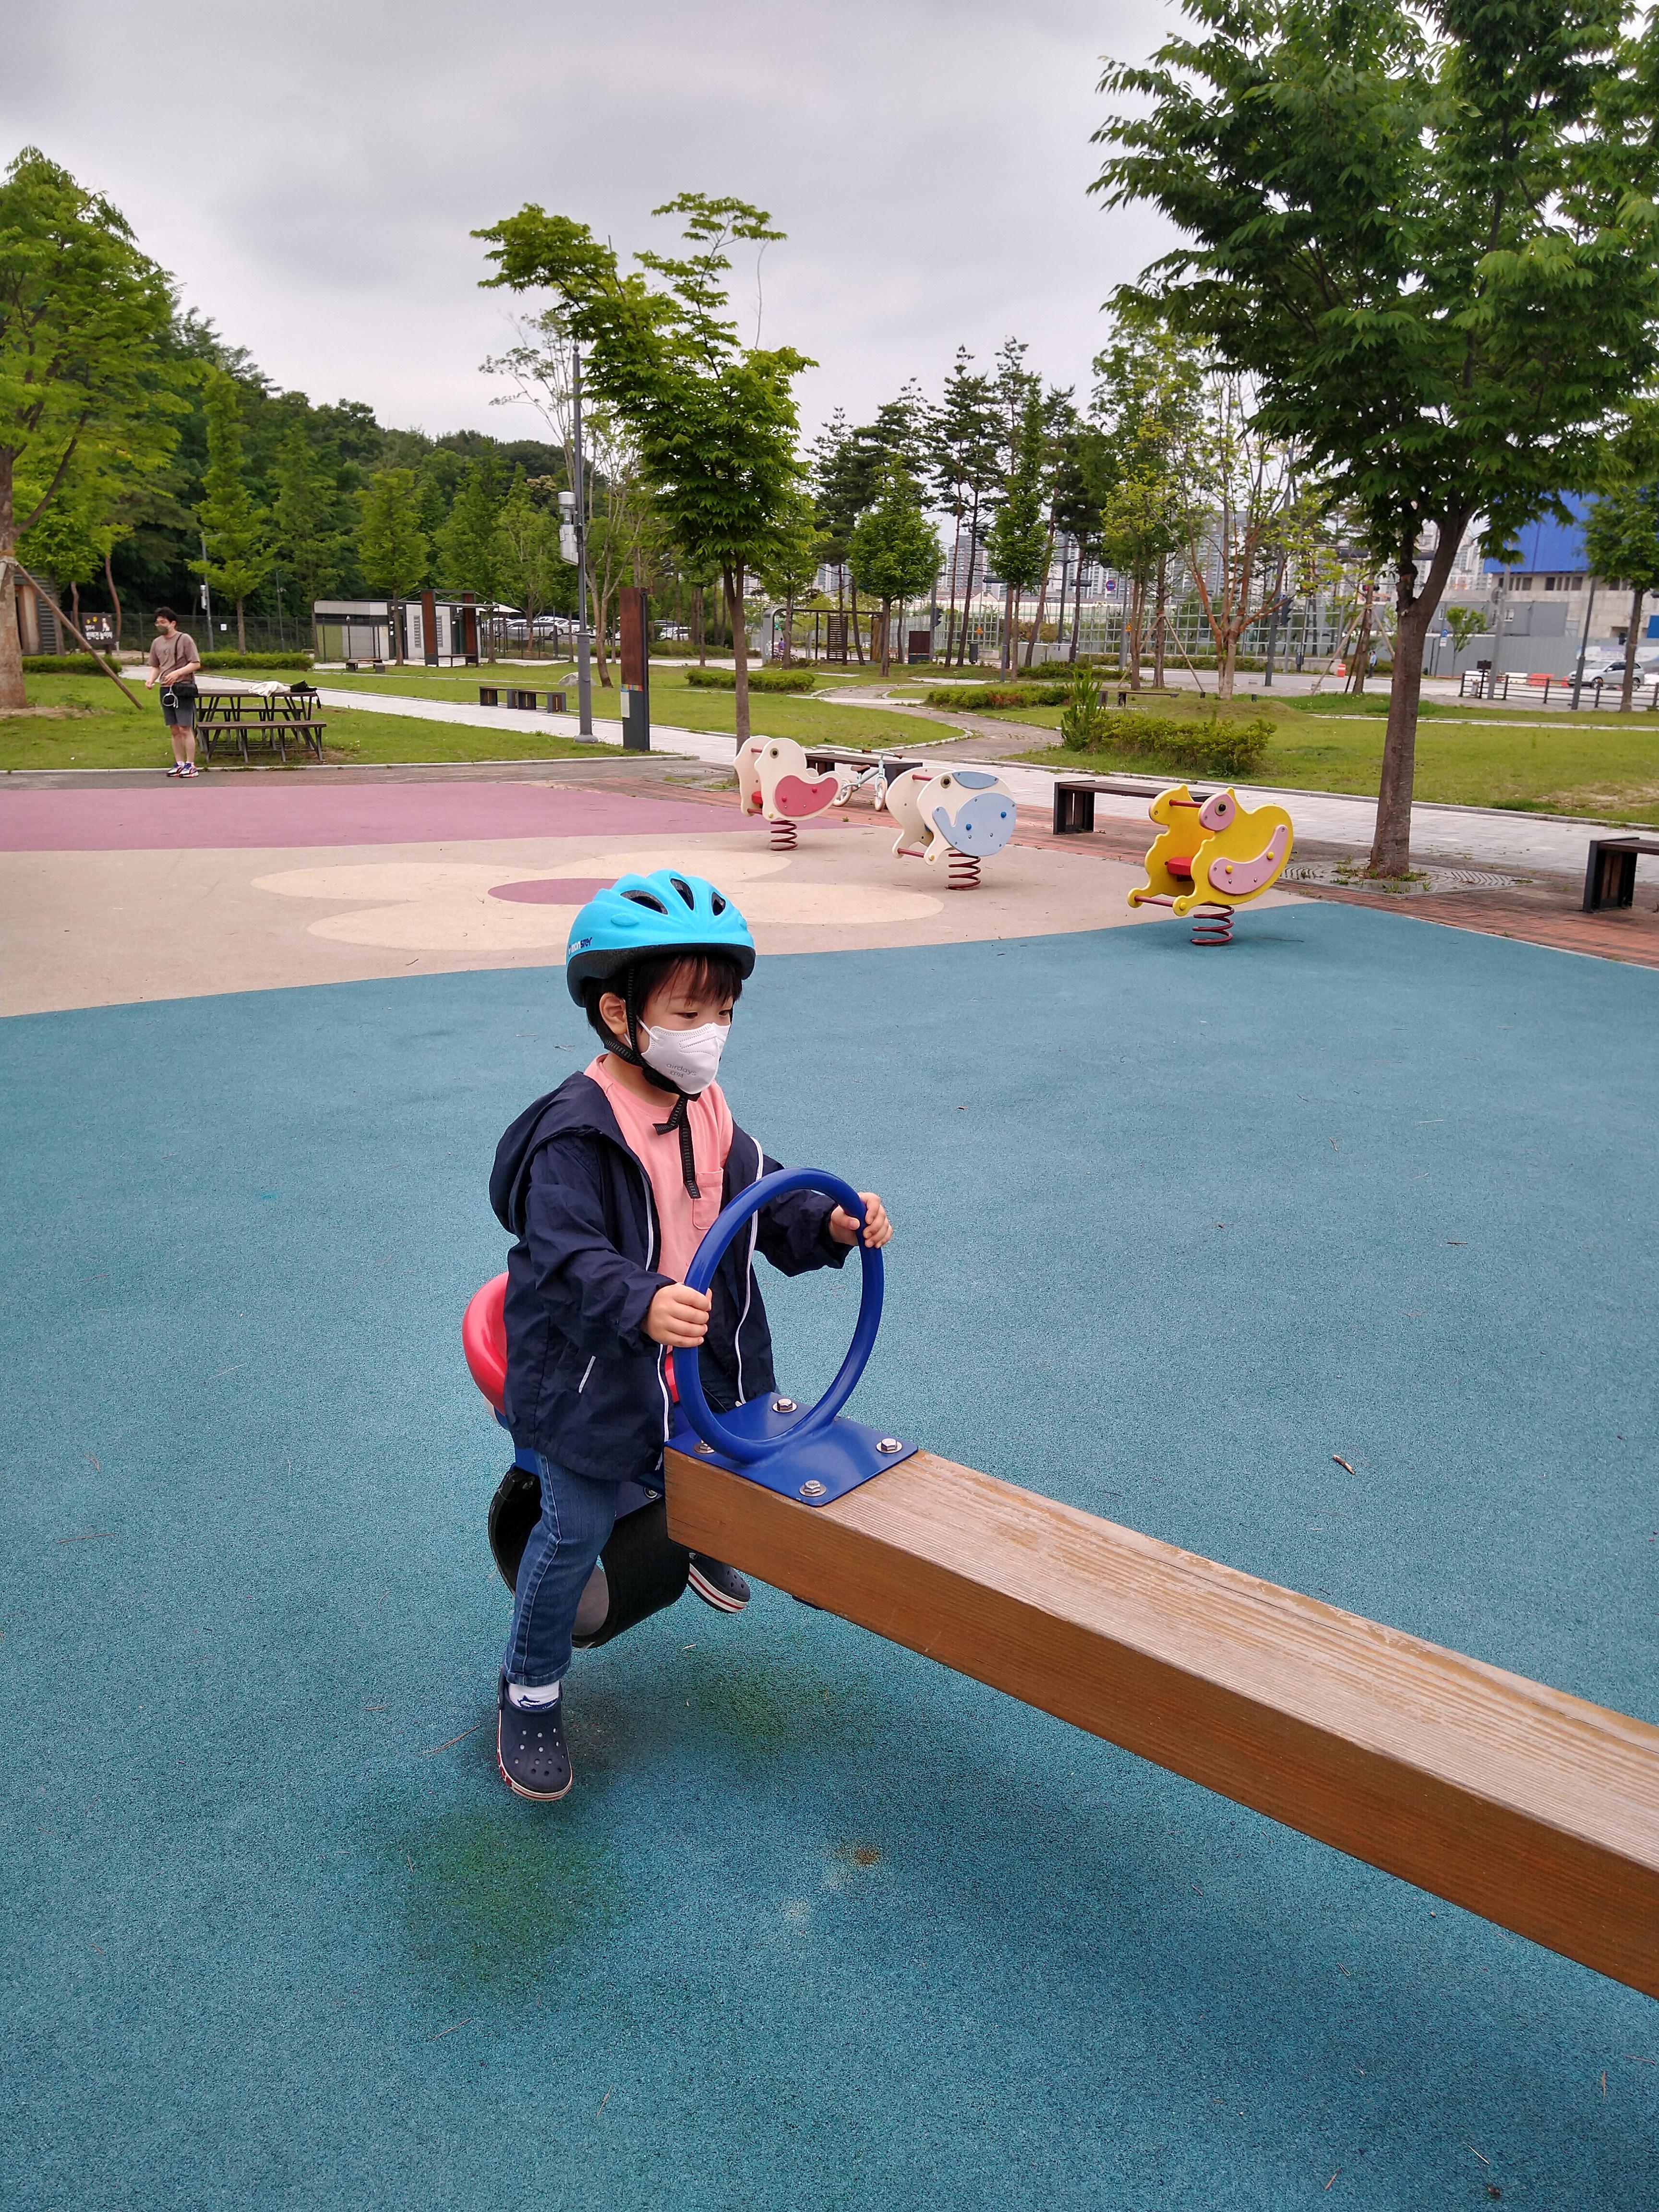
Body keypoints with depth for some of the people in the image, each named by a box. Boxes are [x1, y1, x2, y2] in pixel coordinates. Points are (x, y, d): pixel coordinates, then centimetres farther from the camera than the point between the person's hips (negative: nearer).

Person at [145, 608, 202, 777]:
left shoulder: (184, 639, -5)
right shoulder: (157, 642, 13)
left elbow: (196, 664, -8)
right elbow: (156, 667, 20)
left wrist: (177, 673, -19)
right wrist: (151, 679, 1)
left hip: (183, 688, -6)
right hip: (166, 689, 6)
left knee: (185, 729, -7)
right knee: (174, 730, 9)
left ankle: (190, 765, -3)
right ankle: (179, 763, 15)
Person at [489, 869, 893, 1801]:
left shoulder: (708, 1109, 1)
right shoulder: (577, 1130, -25)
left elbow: (762, 1201, 9)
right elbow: (566, 1257, -32)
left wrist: (831, 1222, -10)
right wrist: (642, 1307, -49)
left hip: (696, 1356, 6)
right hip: (593, 1368, -6)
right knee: (580, 1526, 0)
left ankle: (694, 1539, 54)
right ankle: (530, 1690, 23)